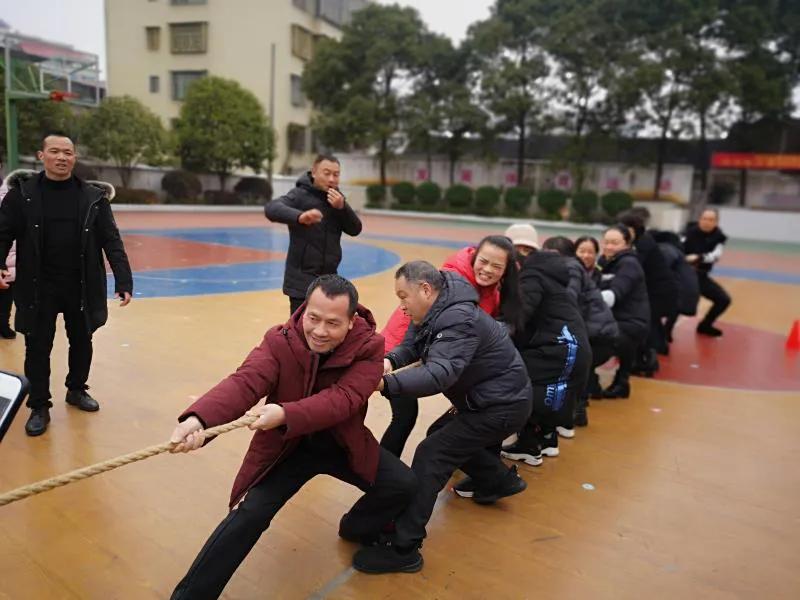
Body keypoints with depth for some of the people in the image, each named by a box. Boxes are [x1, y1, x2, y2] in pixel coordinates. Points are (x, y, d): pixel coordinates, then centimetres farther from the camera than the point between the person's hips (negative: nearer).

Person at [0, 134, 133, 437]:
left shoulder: (94, 196, -2)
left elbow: (111, 242, -4)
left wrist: (123, 281, -12)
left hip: (82, 287, 1)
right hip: (38, 287, -1)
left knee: (82, 341, 16)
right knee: (38, 346, 7)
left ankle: (76, 390, 39)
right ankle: (39, 406, 23)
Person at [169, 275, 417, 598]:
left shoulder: (368, 347, -20)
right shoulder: (279, 341, -22)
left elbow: (342, 399, -33)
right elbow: (243, 382, -38)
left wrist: (285, 415, -50)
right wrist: (197, 418, -58)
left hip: (343, 444, 2)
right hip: (285, 446, -2)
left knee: (404, 485, -2)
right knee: (249, 515, -14)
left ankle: (358, 529, 31)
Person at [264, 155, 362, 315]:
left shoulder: (336, 198, 9)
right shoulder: (301, 194, -10)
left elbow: (355, 230, 3)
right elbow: (271, 208, -28)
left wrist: (342, 207, -15)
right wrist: (299, 216, -47)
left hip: (329, 279, 7)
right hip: (302, 280, -7)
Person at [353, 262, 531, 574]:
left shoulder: (460, 320, -29)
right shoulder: (433, 313, 1)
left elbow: (440, 373, -41)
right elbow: (411, 346, 1)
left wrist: (386, 383, -50)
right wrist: (389, 360, -21)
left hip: (503, 405, -10)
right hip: (488, 398, 10)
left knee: (432, 454, -15)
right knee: (443, 435, 23)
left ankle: (403, 549, -10)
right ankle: (500, 480, 39)